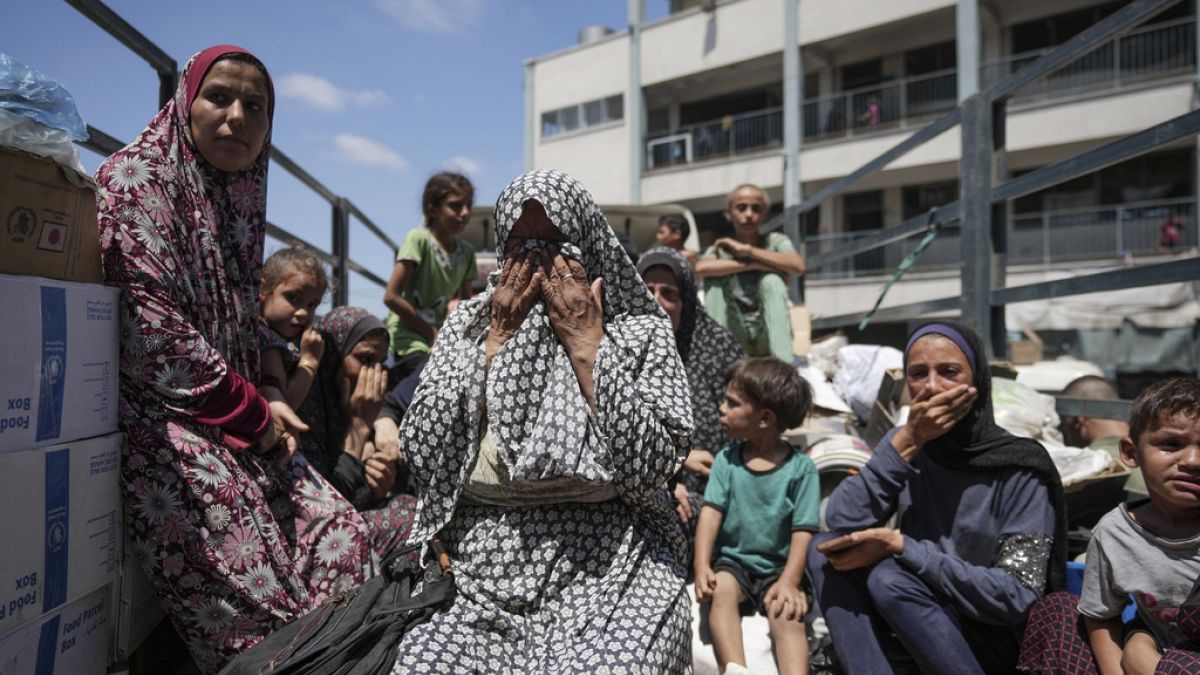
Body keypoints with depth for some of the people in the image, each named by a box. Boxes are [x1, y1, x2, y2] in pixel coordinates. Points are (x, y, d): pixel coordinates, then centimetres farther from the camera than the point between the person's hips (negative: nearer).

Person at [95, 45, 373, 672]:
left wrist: (261, 406, 1)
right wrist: (253, 414, -10)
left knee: (340, 536, -7)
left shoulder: (240, 197, 15)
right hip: (156, 417, -7)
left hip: (234, 423, 7)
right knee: (253, 584, -18)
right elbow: (151, 328, -17)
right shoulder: (134, 181, -7)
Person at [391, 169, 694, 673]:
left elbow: (651, 469, -10)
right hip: (483, 571, 2)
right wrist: (498, 340, -3)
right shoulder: (465, 324, 11)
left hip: (610, 568, -1)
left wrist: (586, 345, -9)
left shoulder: (641, 332, 3)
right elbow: (422, 458, -1)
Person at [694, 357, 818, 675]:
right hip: (732, 562, 2)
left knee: (787, 614, -28)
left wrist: (789, 581, -21)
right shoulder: (727, 460, 3)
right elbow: (711, 512, -5)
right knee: (721, 589, -29)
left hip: (778, 567, -2)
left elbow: (803, 531, -8)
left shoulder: (801, 468, -5)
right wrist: (702, 565, -18)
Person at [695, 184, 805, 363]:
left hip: (768, 335, 0)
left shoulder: (776, 241, 2)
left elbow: (798, 266, -21)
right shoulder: (720, 248, 3)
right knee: (714, 279, -18)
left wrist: (748, 250, -18)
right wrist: (753, 264, -23)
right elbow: (701, 269, -22)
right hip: (735, 341, 1)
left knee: (771, 280, -24)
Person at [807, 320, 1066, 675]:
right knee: (825, 550, -17)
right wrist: (906, 442, -23)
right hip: (916, 632, 5)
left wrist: (899, 546, -26)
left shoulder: (1019, 468, -15)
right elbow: (841, 523, -16)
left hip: (996, 640, -4)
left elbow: (1015, 597, -21)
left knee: (889, 577, -30)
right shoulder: (907, 444, -2)